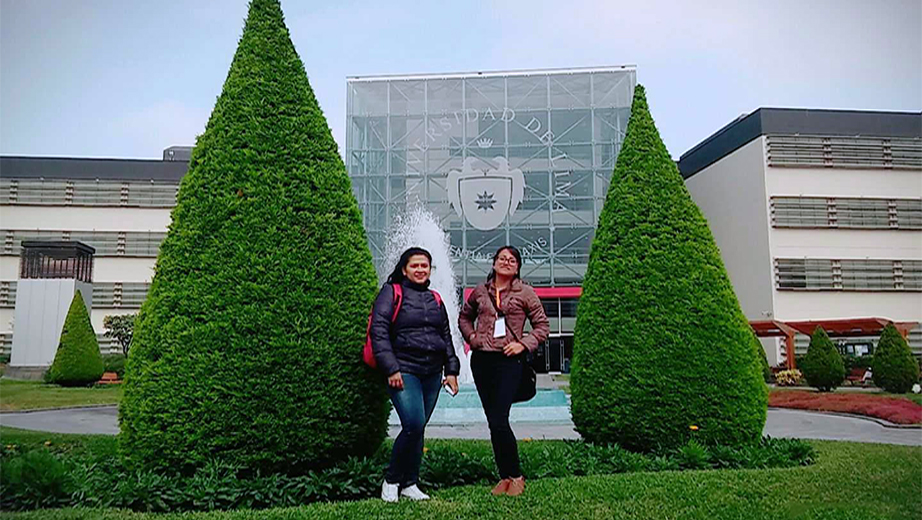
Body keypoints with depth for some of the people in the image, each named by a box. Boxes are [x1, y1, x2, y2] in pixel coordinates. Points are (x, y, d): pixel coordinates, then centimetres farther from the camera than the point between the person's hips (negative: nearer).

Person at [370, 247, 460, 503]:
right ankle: (391, 481, 3)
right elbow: (378, 331, -8)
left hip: (432, 374, 6)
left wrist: (452, 370, 15)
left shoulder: (435, 300, 18)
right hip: (404, 371, -6)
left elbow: (446, 338, 23)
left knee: (418, 428, 7)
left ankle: (410, 484, 19)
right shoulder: (391, 293, 1)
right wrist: (391, 369, -15)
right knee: (414, 425, -16)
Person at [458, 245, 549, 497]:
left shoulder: (525, 292, 2)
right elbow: (464, 317, 25)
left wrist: (524, 344, -7)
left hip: (509, 360, -4)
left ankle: (516, 476, 5)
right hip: (481, 360, 4)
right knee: (493, 422, 7)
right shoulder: (480, 291, 10)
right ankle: (505, 476, 19)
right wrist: (471, 337, 8)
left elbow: (542, 325, 6)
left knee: (499, 421, -12)